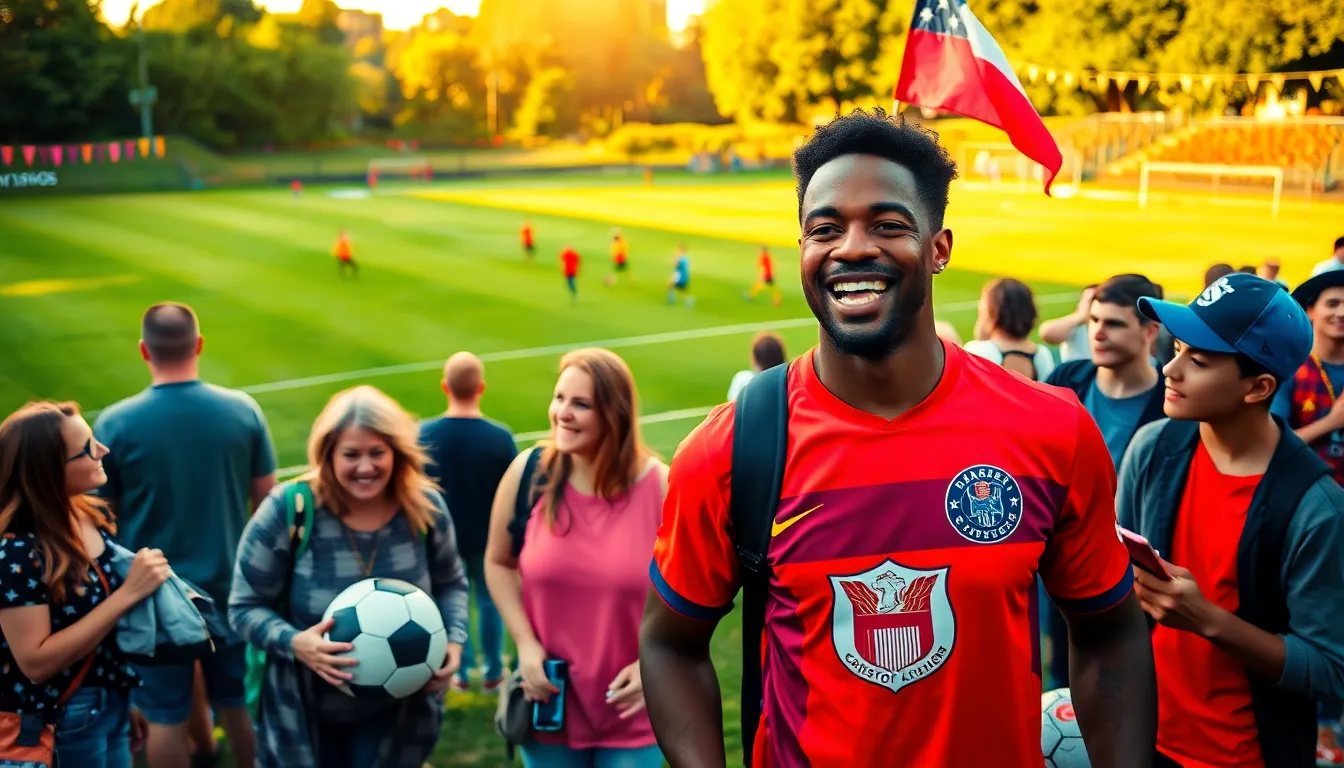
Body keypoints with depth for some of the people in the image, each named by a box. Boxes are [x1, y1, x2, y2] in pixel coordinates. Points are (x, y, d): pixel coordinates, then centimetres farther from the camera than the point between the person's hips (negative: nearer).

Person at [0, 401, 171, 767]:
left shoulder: (96, 516, -1)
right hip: (60, 723, -6)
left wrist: (125, 700, 15)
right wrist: (129, 593, -28)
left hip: (111, 704, 6)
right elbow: (36, 662, -25)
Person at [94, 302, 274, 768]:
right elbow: (266, 498, -1)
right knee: (239, 702, 18)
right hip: (231, 585, 2)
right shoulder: (244, 410, -9)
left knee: (165, 716, 12)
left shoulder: (115, 423, -14)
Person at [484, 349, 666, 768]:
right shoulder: (527, 473, -8)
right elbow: (498, 563, 5)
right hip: (551, 698, 2)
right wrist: (525, 642, -6)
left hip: (630, 708, -1)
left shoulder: (660, 487, -13)